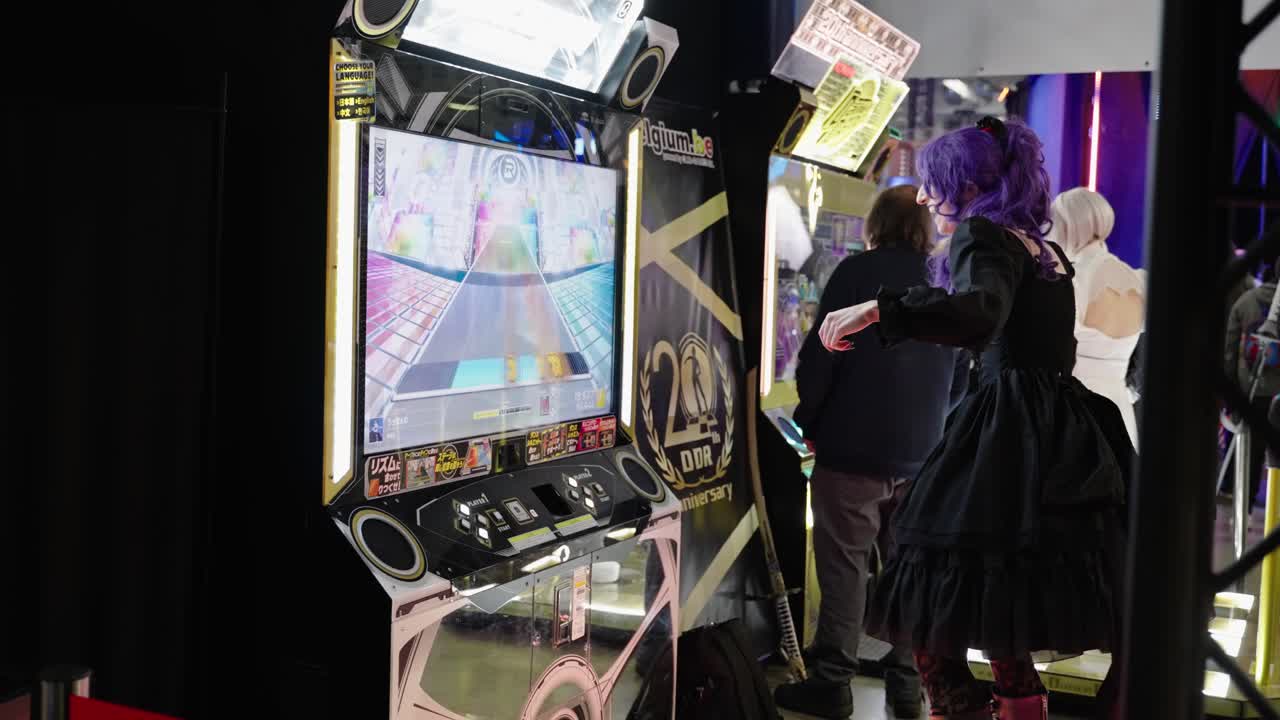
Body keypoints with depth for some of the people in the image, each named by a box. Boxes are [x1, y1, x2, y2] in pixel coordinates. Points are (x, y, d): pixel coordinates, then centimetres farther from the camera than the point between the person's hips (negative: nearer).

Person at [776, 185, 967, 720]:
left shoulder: (858, 272, -7)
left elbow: (820, 355, -10)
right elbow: (961, 372, 10)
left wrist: (809, 421, 3)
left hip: (853, 447, -4)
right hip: (924, 454, 4)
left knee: (843, 566, 2)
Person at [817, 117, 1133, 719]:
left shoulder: (983, 235, -7)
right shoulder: (1043, 247, 19)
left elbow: (981, 314, -29)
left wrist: (875, 309, -35)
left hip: (1010, 433, -9)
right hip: (1066, 434, 9)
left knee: (940, 591, -7)